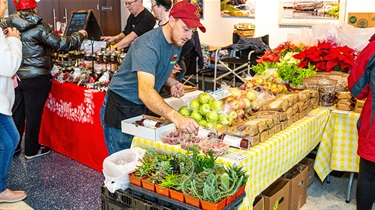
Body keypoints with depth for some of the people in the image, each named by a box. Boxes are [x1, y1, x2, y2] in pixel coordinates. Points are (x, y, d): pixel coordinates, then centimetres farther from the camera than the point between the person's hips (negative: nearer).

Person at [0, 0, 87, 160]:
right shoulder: (39, 28, -15)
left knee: (17, 111, 18)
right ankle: (32, 150, 19)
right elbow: (61, 44, -14)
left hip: (16, 77, 6)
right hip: (36, 79, -6)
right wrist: (80, 35, -1)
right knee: (33, 113, 6)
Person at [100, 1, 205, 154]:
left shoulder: (176, 44, 1)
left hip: (147, 107, 8)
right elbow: (145, 91, -43)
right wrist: (176, 117, -55)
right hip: (121, 110, -7)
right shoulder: (147, 46, -28)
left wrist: (172, 83, -3)